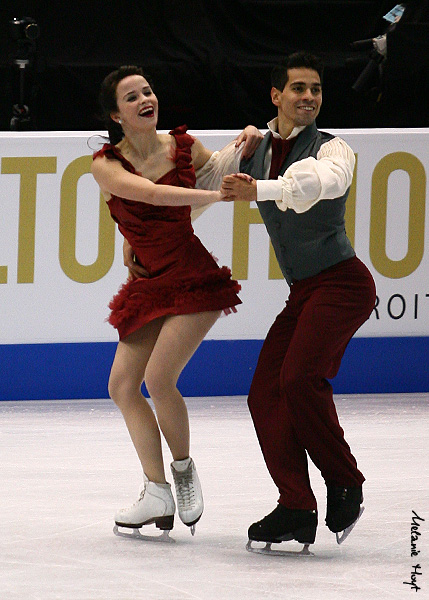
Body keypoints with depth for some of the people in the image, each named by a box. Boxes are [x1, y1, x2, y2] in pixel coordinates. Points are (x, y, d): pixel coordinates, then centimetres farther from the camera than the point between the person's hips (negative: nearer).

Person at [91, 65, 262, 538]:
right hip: (148, 285, 3)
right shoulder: (106, 165, -6)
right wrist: (219, 194, -34)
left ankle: (184, 469, 6)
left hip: (193, 279, -3)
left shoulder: (184, 146, -2)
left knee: (157, 378, -17)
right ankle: (157, 493, 9)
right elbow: (151, 193, -24)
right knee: (122, 384, 1)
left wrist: (245, 144, -3)